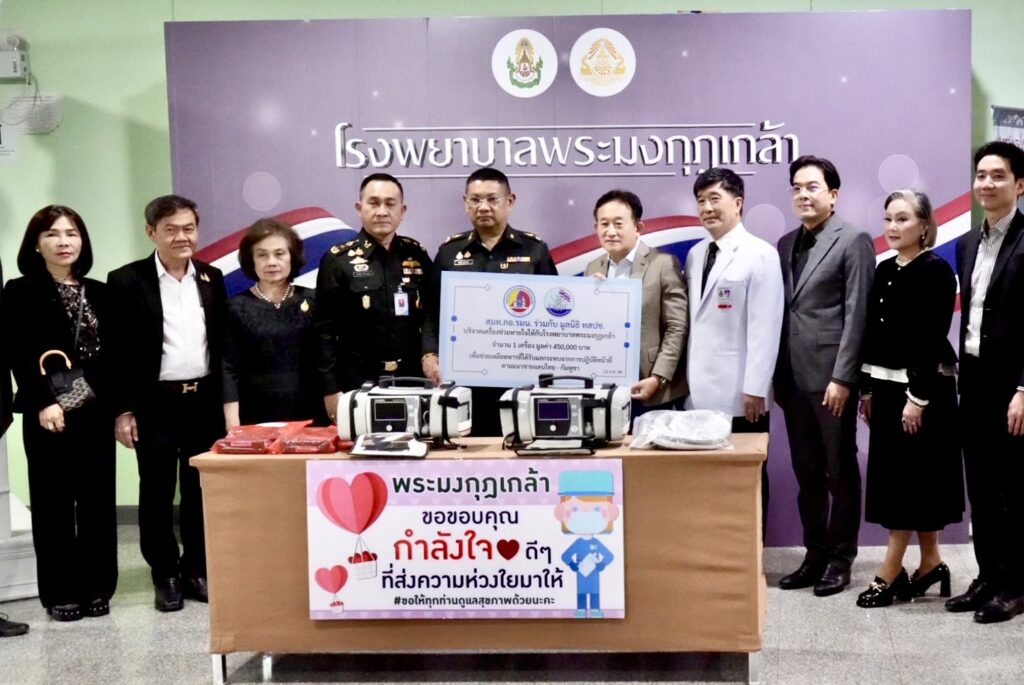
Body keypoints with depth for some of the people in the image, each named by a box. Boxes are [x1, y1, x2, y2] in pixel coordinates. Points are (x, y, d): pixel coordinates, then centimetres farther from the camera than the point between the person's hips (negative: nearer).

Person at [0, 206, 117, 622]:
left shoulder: (99, 293, 13)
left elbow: (112, 354, 11)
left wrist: (121, 407, 4)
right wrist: (43, 402, -17)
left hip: (96, 412, 4)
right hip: (49, 412, -4)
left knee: (99, 500, 5)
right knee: (54, 503, 2)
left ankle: (96, 587, 15)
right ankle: (61, 593, 11)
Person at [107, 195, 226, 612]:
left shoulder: (212, 278, 9)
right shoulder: (127, 281, -4)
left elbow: (222, 344, 11)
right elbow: (119, 352, -5)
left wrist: (227, 401, 7)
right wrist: (123, 410, -9)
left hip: (205, 401, 3)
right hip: (155, 403, -3)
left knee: (201, 490, 9)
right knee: (157, 492, 5)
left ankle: (197, 570, 20)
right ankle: (165, 576, 16)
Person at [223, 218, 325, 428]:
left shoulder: (312, 301, 5)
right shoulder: (237, 307, 2)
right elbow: (229, 370, -1)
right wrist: (233, 426, -8)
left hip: (309, 414, 1)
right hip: (256, 416, -1)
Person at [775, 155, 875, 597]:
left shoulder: (854, 242, -5)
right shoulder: (785, 244, 14)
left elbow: (856, 314, -11)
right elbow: (780, 312, 14)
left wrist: (843, 378, -16)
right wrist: (776, 374, 9)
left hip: (831, 378, -6)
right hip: (794, 378, 6)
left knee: (840, 473, 4)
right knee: (806, 474, 11)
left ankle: (841, 559, 14)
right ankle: (815, 555, 19)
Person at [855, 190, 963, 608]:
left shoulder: (936, 270, -11)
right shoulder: (884, 270, 10)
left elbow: (934, 338, -17)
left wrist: (918, 397, -20)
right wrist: (868, 388, 10)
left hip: (924, 388, -8)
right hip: (887, 386, 8)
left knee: (911, 477, -2)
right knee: (899, 478, 10)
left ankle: (890, 573, 2)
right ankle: (930, 564, 21)